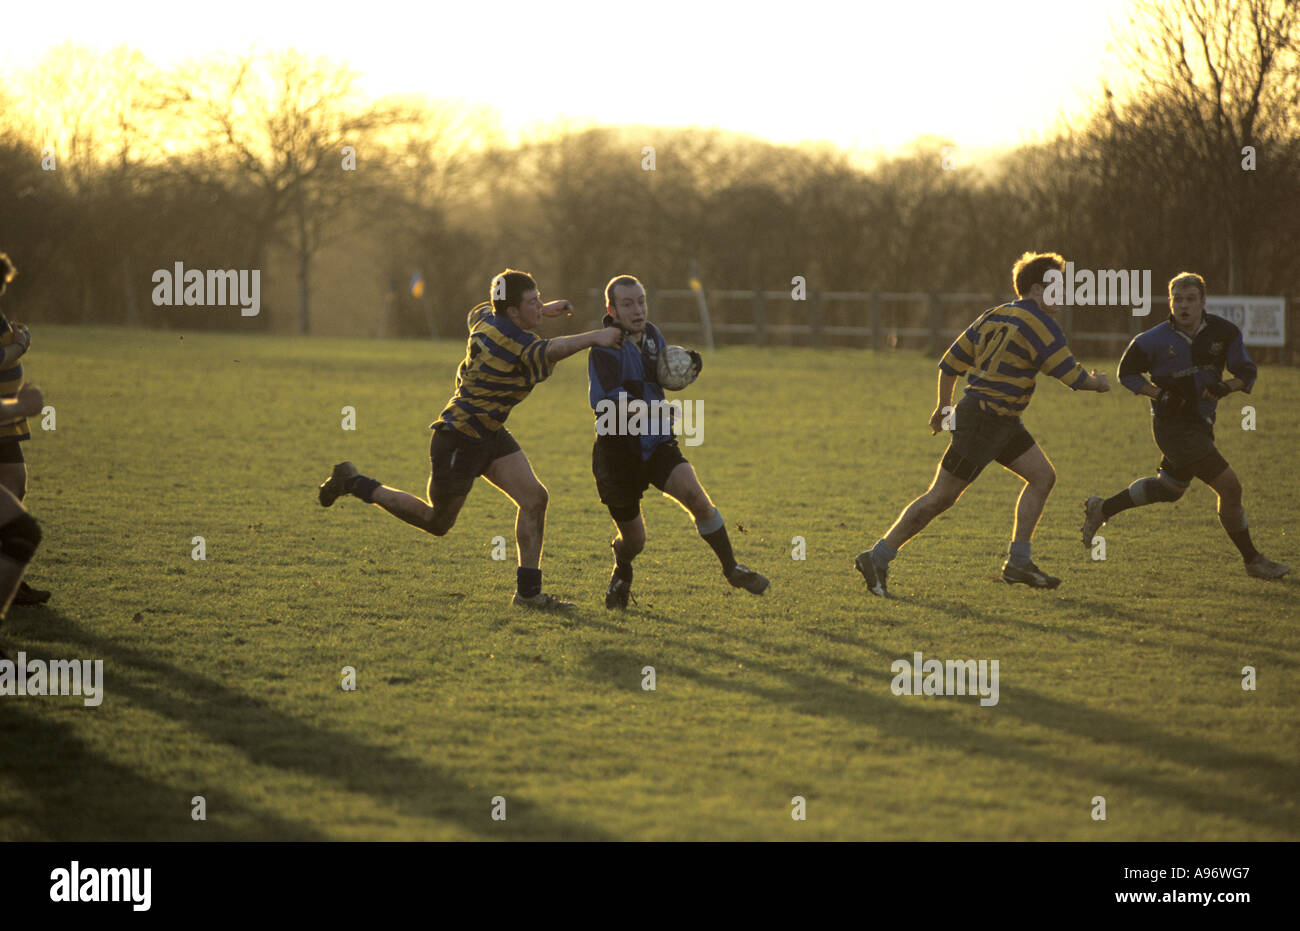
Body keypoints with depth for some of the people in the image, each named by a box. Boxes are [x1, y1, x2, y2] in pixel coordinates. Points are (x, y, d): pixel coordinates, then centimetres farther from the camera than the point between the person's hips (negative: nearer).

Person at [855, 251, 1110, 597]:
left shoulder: (994, 316, 11)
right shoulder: (1041, 325, -14)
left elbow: (950, 363, 14)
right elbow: (1072, 376, -14)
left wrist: (944, 406, 26)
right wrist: (1097, 383, 8)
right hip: (982, 421, -10)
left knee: (1043, 476, 9)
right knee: (941, 497, -5)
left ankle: (1018, 562, 10)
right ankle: (877, 558, 1)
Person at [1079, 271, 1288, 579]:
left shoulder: (1223, 332, -4)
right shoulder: (1155, 340, -13)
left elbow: (1247, 372, 0)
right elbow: (1127, 374, -1)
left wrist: (1226, 387, -22)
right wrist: (1161, 395, -17)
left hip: (1200, 424, 7)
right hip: (1174, 425, -7)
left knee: (1168, 488, 25)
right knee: (1230, 487, -12)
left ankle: (1101, 509, 42)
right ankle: (1252, 560, 1)